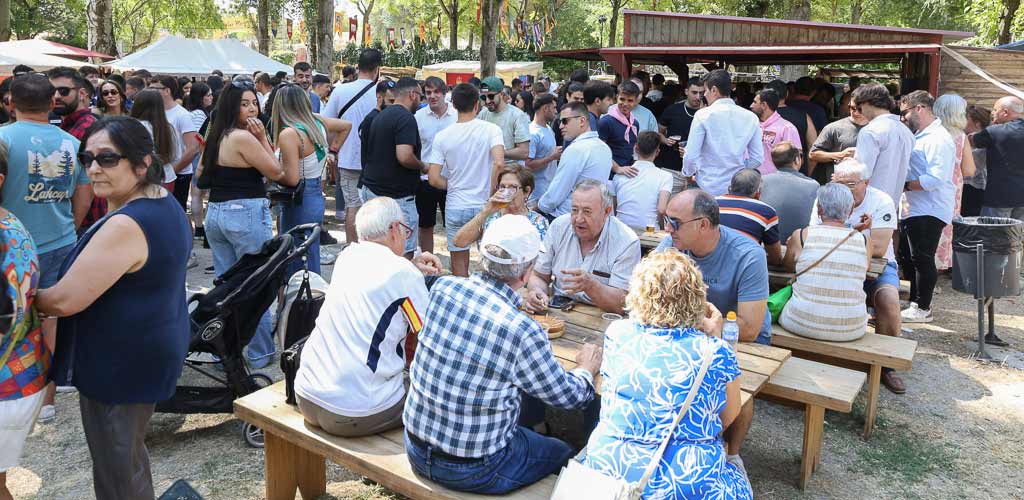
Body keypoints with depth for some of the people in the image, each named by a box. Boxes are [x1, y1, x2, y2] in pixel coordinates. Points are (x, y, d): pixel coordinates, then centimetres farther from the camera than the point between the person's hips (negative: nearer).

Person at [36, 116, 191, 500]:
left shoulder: (125, 226, -28)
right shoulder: (166, 203, 4)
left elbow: (63, 301, -23)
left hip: (121, 365, -10)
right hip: (154, 351, 10)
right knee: (130, 456, 27)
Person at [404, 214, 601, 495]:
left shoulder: (442, 288, -12)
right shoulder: (524, 332, -27)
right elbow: (568, 397, -9)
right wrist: (587, 370, 11)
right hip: (473, 471, -6)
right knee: (562, 453, 21)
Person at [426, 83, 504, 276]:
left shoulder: (442, 136, -4)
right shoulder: (491, 129, -9)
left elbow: (434, 179, -7)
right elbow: (499, 163, -24)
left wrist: (452, 185, 11)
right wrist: (491, 193, -11)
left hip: (455, 207, 1)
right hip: (484, 206, -1)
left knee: (459, 259, 14)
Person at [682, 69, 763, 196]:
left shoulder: (703, 115, -10)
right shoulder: (751, 117, 3)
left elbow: (691, 156, -11)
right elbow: (758, 158, 4)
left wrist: (688, 173, 9)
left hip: (707, 188, -4)